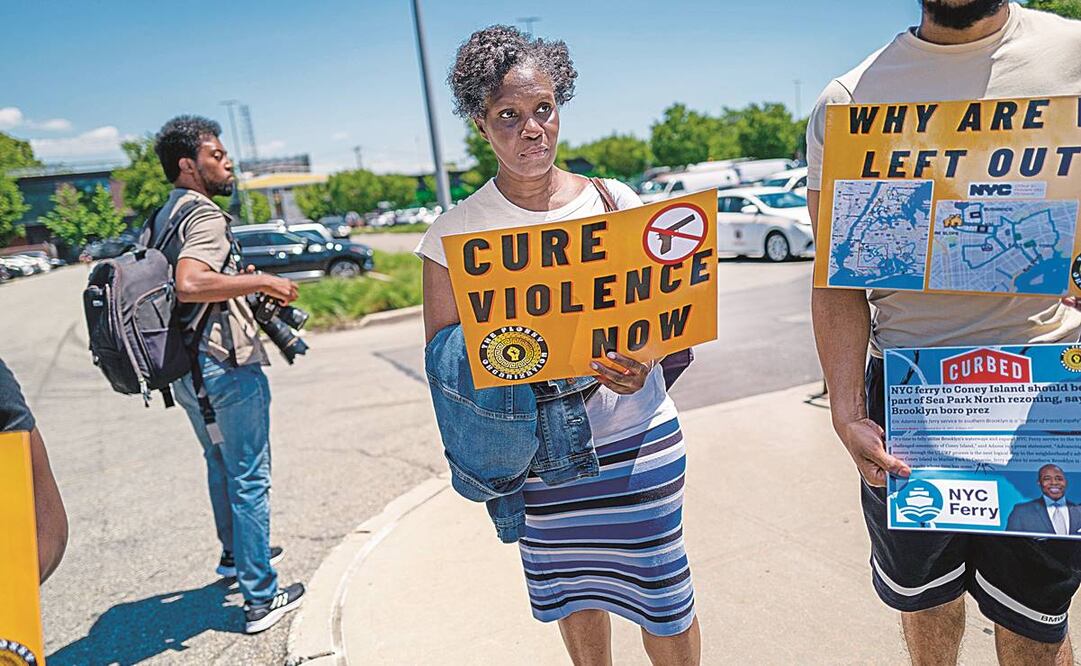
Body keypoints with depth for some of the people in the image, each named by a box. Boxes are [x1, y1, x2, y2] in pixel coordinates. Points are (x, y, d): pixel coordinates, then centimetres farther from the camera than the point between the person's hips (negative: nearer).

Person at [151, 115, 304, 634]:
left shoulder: (162, 218, 13)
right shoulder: (205, 215, -16)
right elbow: (190, 283, -32)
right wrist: (260, 281, -22)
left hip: (186, 370, 9)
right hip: (226, 364, -9)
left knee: (221, 466, 25)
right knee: (249, 479, 0)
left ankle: (235, 555, 44)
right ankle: (260, 599, 9)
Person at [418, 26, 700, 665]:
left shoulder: (615, 201, -2)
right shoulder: (457, 232, -5)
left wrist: (644, 360, -18)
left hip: (636, 437, 0)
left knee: (662, 589, 9)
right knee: (574, 589, 19)